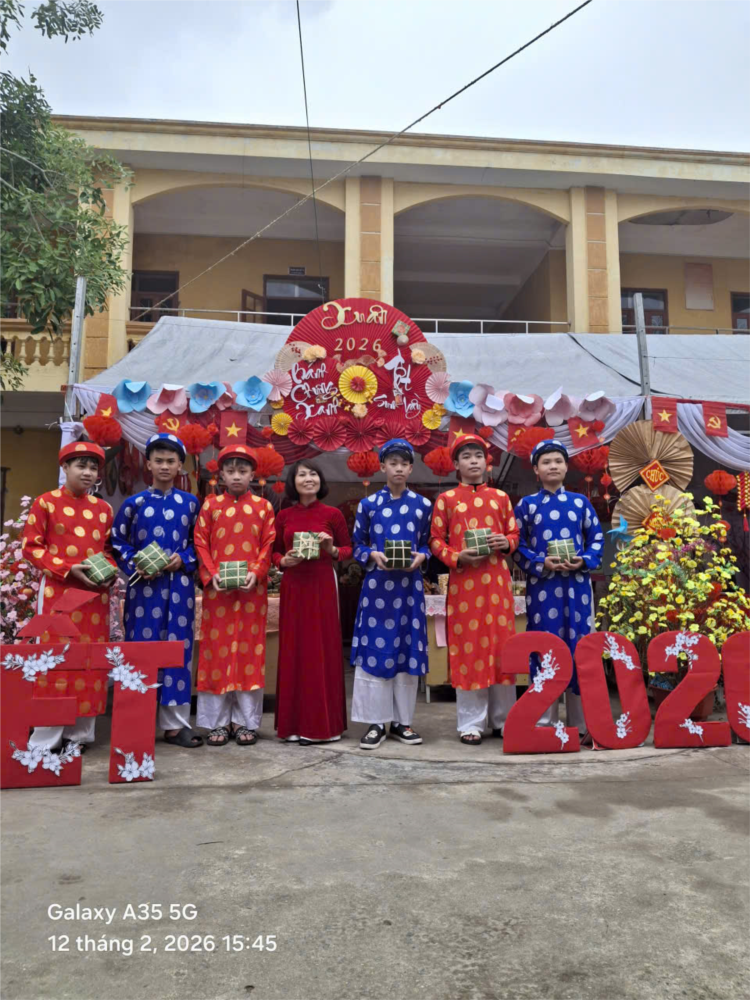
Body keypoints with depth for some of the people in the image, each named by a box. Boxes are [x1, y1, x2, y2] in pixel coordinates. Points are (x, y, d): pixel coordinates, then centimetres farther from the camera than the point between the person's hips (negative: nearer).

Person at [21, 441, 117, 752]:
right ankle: (46, 738, 11)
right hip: (58, 591, -4)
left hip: (96, 594, 4)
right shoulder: (46, 502, -2)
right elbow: (31, 547, -5)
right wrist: (67, 569, -16)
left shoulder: (104, 509, 10)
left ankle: (80, 733, 19)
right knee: (55, 658, 0)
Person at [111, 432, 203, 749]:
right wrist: (135, 566, -9)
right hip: (144, 586, -1)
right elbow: (117, 541, 5)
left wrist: (184, 559, -8)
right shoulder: (134, 503, 2)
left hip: (179, 586, 1)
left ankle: (175, 723, 13)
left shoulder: (190, 503, 6)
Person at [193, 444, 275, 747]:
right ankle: (217, 722, 15)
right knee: (216, 652, 3)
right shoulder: (211, 505, 7)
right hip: (218, 590, 0)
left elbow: (268, 546, 3)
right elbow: (200, 543, 3)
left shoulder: (263, 507, 6)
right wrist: (211, 575, -10)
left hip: (251, 590, 0)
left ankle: (245, 721, 15)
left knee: (249, 651, 4)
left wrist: (256, 572, -11)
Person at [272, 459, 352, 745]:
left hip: (322, 585, -2)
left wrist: (332, 550, -14)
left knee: (322, 652, 1)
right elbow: (274, 551, 13)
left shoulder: (332, 514, -1)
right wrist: (283, 561, -8)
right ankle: (293, 723, 15)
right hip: (292, 586, 3)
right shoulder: (284, 516, 6)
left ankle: (322, 724, 10)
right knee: (293, 652, 5)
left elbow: (349, 549, 6)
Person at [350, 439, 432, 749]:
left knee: (408, 650, 6)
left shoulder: (423, 505, 6)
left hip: (410, 586, 1)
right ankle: (375, 722, 10)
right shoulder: (368, 504, 3)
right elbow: (357, 546, 6)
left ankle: (402, 721, 18)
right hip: (377, 585, -1)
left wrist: (421, 556, -10)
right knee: (374, 650, -1)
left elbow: (429, 543, 10)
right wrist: (373, 555, -13)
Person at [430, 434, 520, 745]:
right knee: (467, 649, 1)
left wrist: (505, 542, -8)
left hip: (497, 580, 2)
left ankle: (503, 720, 19)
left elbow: (514, 535, 14)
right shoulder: (446, 499, 4)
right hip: (463, 581, -2)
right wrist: (457, 557, -14)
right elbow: (436, 540, 2)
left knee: (502, 647, 6)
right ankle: (471, 724, 11)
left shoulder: (501, 497, 11)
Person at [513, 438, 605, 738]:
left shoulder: (581, 502, 9)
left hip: (577, 584, 1)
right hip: (542, 585, -1)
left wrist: (585, 561, -9)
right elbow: (518, 546, 2)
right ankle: (544, 721, 12)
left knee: (579, 647, 4)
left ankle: (582, 722, 14)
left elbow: (597, 538, 9)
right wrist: (541, 563, -14)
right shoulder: (526, 504, 5)